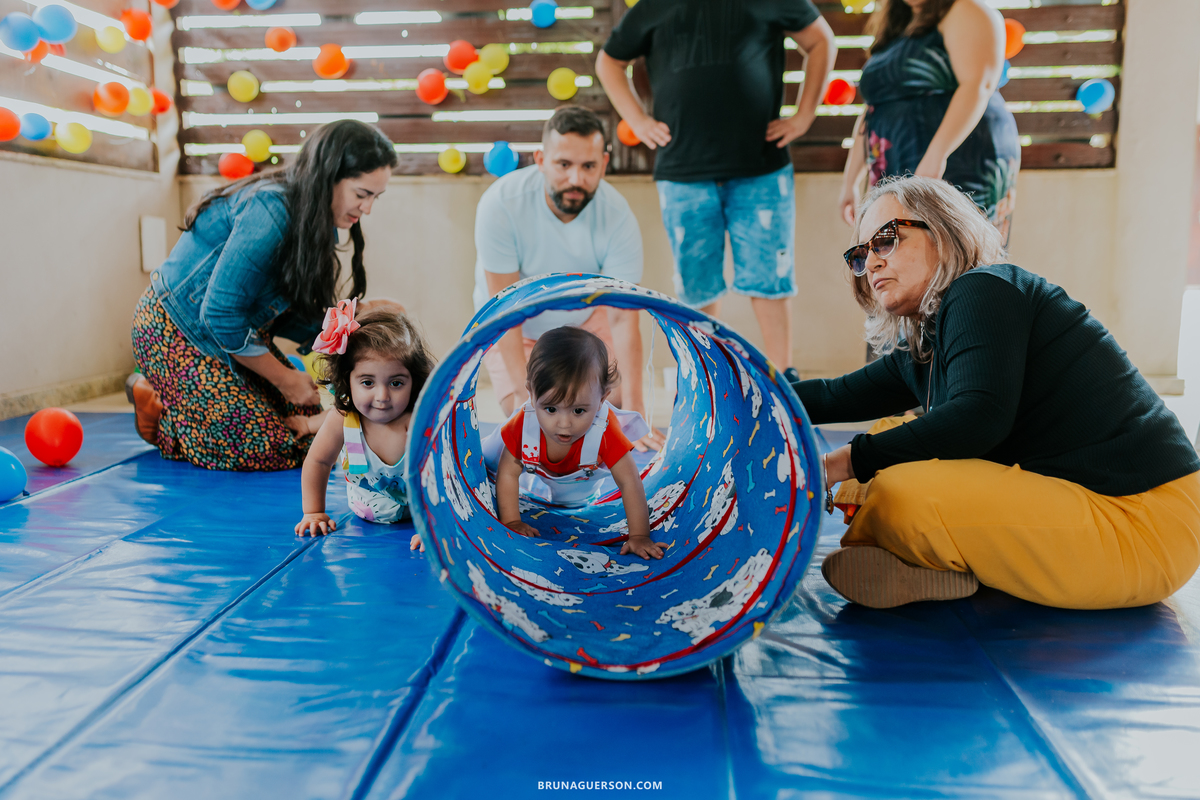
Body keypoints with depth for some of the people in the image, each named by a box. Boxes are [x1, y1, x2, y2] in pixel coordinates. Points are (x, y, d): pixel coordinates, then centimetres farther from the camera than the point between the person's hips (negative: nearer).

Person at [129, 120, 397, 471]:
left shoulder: (315, 223, 0)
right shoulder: (272, 213, -29)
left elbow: (286, 313, 1)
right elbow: (220, 316, -29)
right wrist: (285, 379, -18)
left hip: (233, 333, 9)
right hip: (176, 332, -9)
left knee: (307, 421, 2)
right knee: (268, 451, -15)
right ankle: (158, 413, 7)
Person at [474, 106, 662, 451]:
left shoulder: (618, 216, -26)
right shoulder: (501, 203, -31)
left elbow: (623, 318, -27)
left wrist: (633, 409, -34)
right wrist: (524, 394, -34)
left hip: (583, 318, 2)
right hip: (512, 329, -2)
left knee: (618, 406, -8)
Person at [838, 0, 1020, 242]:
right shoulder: (893, 30, 24)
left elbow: (978, 86, -16)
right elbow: (872, 112, 23)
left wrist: (936, 155, -29)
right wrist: (848, 182, 18)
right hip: (898, 178, 7)